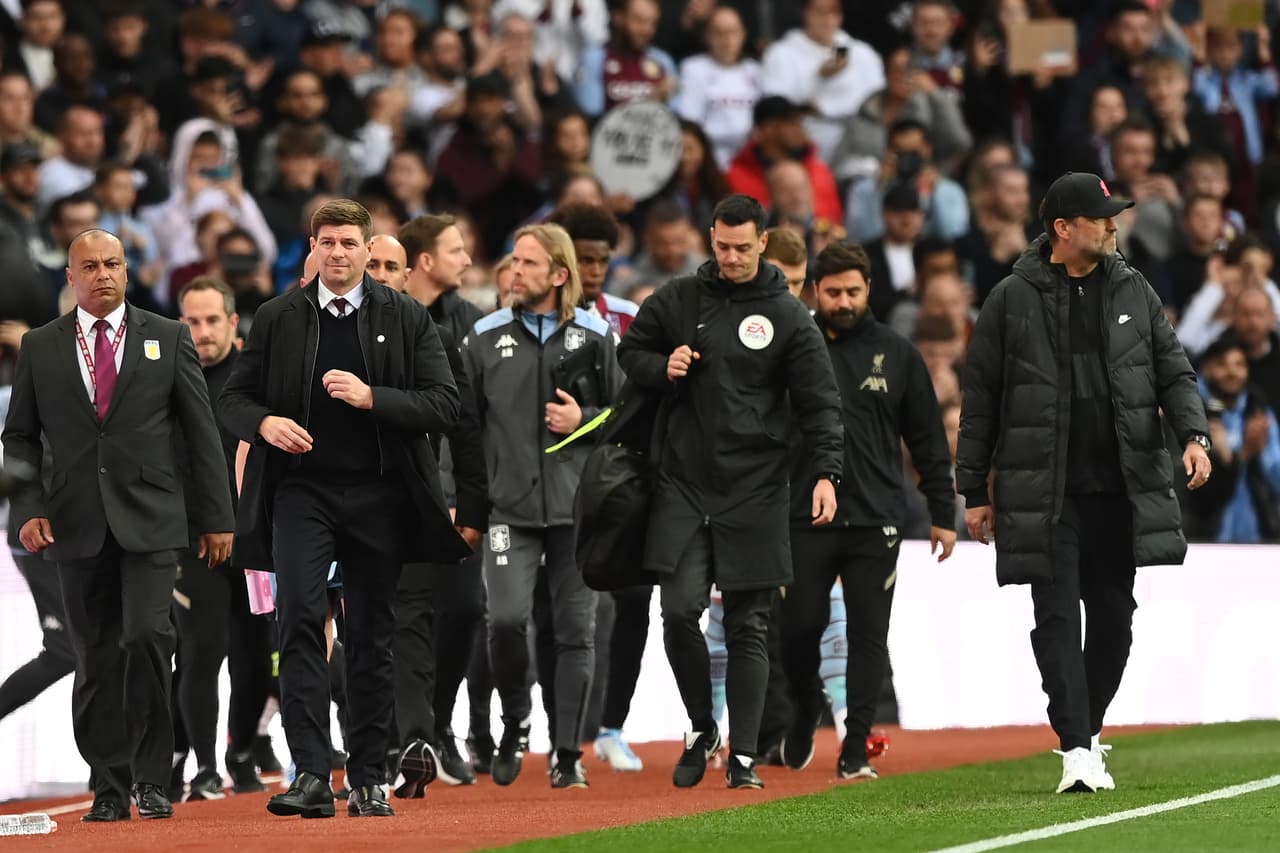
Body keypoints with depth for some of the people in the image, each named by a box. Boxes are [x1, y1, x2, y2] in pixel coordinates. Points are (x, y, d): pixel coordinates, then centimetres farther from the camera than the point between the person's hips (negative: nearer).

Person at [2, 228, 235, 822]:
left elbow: (201, 432, 7)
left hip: (150, 519, -2)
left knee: (147, 635, -17)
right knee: (95, 660, 3)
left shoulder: (167, 339, 7)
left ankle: (151, 778, -7)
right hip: (77, 523, 2)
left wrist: (216, 517, 4)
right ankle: (109, 788, 10)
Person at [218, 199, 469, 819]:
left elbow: (444, 404, -2)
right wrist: (265, 422, -12)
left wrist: (371, 397, -16)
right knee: (300, 618, -17)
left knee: (372, 638, 6)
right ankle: (310, 775, -22)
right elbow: (233, 399, 11)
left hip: (377, 494, 1)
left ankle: (368, 779, 15)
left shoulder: (406, 319, 5)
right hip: (300, 489, 0)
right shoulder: (277, 318, 8)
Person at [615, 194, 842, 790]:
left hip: (755, 490, -1)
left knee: (748, 625, 1)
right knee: (680, 610, -8)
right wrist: (661, 367, -3)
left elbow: (819, 403, 1)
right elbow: (629, 353, 20)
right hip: (684, 483, 1)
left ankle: (743, 755, 6)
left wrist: (826, 472, -12)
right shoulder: (677, 300, 8)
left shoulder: (788, 316, 2)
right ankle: (700, 729, 13)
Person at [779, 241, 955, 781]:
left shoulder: (897, 354, 8)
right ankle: (804, 716, 26)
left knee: (869, 636, -1)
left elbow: (928, 440, 11)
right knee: (799, 629, 0)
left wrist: (943, 514, 7)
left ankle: (855, 751, 2)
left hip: (875, 520, 1)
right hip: (805, 519, -1)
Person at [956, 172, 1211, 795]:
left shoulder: (1132, 291, 9)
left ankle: (1087, 728, 24)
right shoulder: (1013, 300, 0)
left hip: (1121, 487, 4)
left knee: (1113, 619, 7)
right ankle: (1077, 751, -14)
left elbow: (1173, 370, 11)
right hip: (1046, 496, -3)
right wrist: (975, 492, 1)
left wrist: (1193, 434, -8)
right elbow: (980, 399, 3)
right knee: (1058, 619, -10)